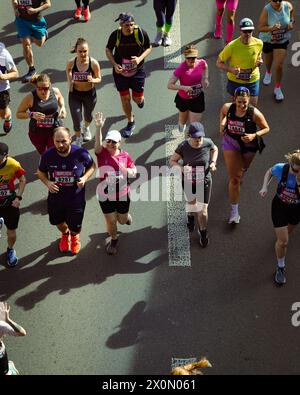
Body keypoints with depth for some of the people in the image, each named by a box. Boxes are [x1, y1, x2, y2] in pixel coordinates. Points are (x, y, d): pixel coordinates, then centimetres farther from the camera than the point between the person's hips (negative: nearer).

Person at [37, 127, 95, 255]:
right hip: (56, 197, 2)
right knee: (58, 221, 27)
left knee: (75, 227, 17)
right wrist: (47, 182, -21)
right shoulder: (48, 155, -20)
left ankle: (75, 237, 57)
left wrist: (85, 178, -23)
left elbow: (92, 166, -4)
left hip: (76, 199, -2)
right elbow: (40, 172, -1)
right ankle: (65, 234, 64)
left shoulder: (81, 153, -24)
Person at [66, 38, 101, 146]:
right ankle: (78, 139, 30)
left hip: (90, 94, 1)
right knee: (76, 119, 0)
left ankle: (86, 128, 64)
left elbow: (99, 79, -11)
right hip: (75, 94, -1)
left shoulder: (94, 63, -24)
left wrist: (92, 80, -32)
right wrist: (70, 81, -5)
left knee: (88, 115, 28)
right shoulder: (71, 63, -21)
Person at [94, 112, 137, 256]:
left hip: (122, 194, 1)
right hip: (105, 195, -1)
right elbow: (98, 143, -36)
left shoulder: (125, 155, -9)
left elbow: (134, 172, 0)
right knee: (110, 221, 10)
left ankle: (125, 215, 58)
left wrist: (127, 171, -24)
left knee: (122, 220, 20)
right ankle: (114, 240, 39)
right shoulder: (102, 153, -14)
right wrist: (98, 127, -53)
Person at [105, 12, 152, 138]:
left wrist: (140, 58, -20)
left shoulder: (141, 33, -17)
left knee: (137, 99, 5)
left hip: (137, 70, 0)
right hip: (120, 71, 0)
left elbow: (149, 48, -1)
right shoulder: (115, 35, -15)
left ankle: (141, 98, 46)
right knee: (125, 99, 4)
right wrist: (115, 65, -13)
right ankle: (131, 122, 28)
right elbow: (108, 50, 1)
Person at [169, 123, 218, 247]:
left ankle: (203, 232, 30)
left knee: (203, 212, -1)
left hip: (204, 181, -1)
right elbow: (172, 160, -12)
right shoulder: (183, 147, -24)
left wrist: (213, 162, -12)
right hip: (188, 181, 1)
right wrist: (182, 168, -31)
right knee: (191, 203, 29)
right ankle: (190, 216, 66)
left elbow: (215, 149, 4)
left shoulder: (207, 143, -21)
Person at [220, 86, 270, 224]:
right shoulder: (227, 108, -20)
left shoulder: (254, 113, -28)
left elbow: (266, 128, -15)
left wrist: (254, 135, -31)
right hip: (231, 142, 0)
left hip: (249, 145, 0)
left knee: (244, 167, 32)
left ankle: (241, 170, 73)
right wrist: (222, 124, -10)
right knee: (234, 178, -5)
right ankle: (234, 212, 1)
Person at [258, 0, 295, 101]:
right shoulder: (266, 10, -28)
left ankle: (277, 88, 16)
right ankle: (268, 72, 63)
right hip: (267, 40, 0)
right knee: (269, 59, 27)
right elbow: (260, 28, -25)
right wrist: (272, 28, -42)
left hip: (282, 40, 1)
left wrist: (292, 22, -7)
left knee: (279, 66, -4)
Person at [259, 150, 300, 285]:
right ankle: (280, 267, 24)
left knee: (288, 231, 30)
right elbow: (269, 172, -2)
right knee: (283, 241, -2)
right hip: (280, 206, -1)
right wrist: (265, 187, -15)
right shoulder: (280, 168, -26)